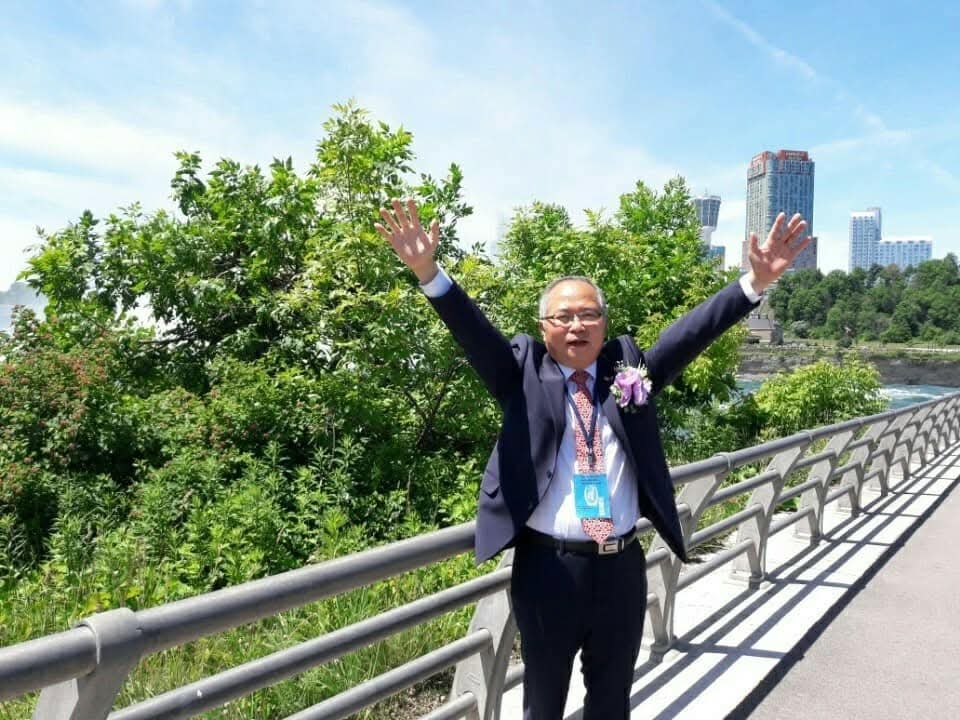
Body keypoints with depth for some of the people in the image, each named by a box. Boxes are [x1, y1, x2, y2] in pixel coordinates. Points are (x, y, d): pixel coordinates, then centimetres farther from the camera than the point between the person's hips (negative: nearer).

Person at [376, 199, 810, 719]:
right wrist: (428, 273, -28)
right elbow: (473, 332, -14)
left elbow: (691, 331, -3)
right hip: (548, 566, -2)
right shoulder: (523, 374, -2)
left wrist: (757, 281, -14)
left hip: (622, 565, 3)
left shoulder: (629, 368, 4)